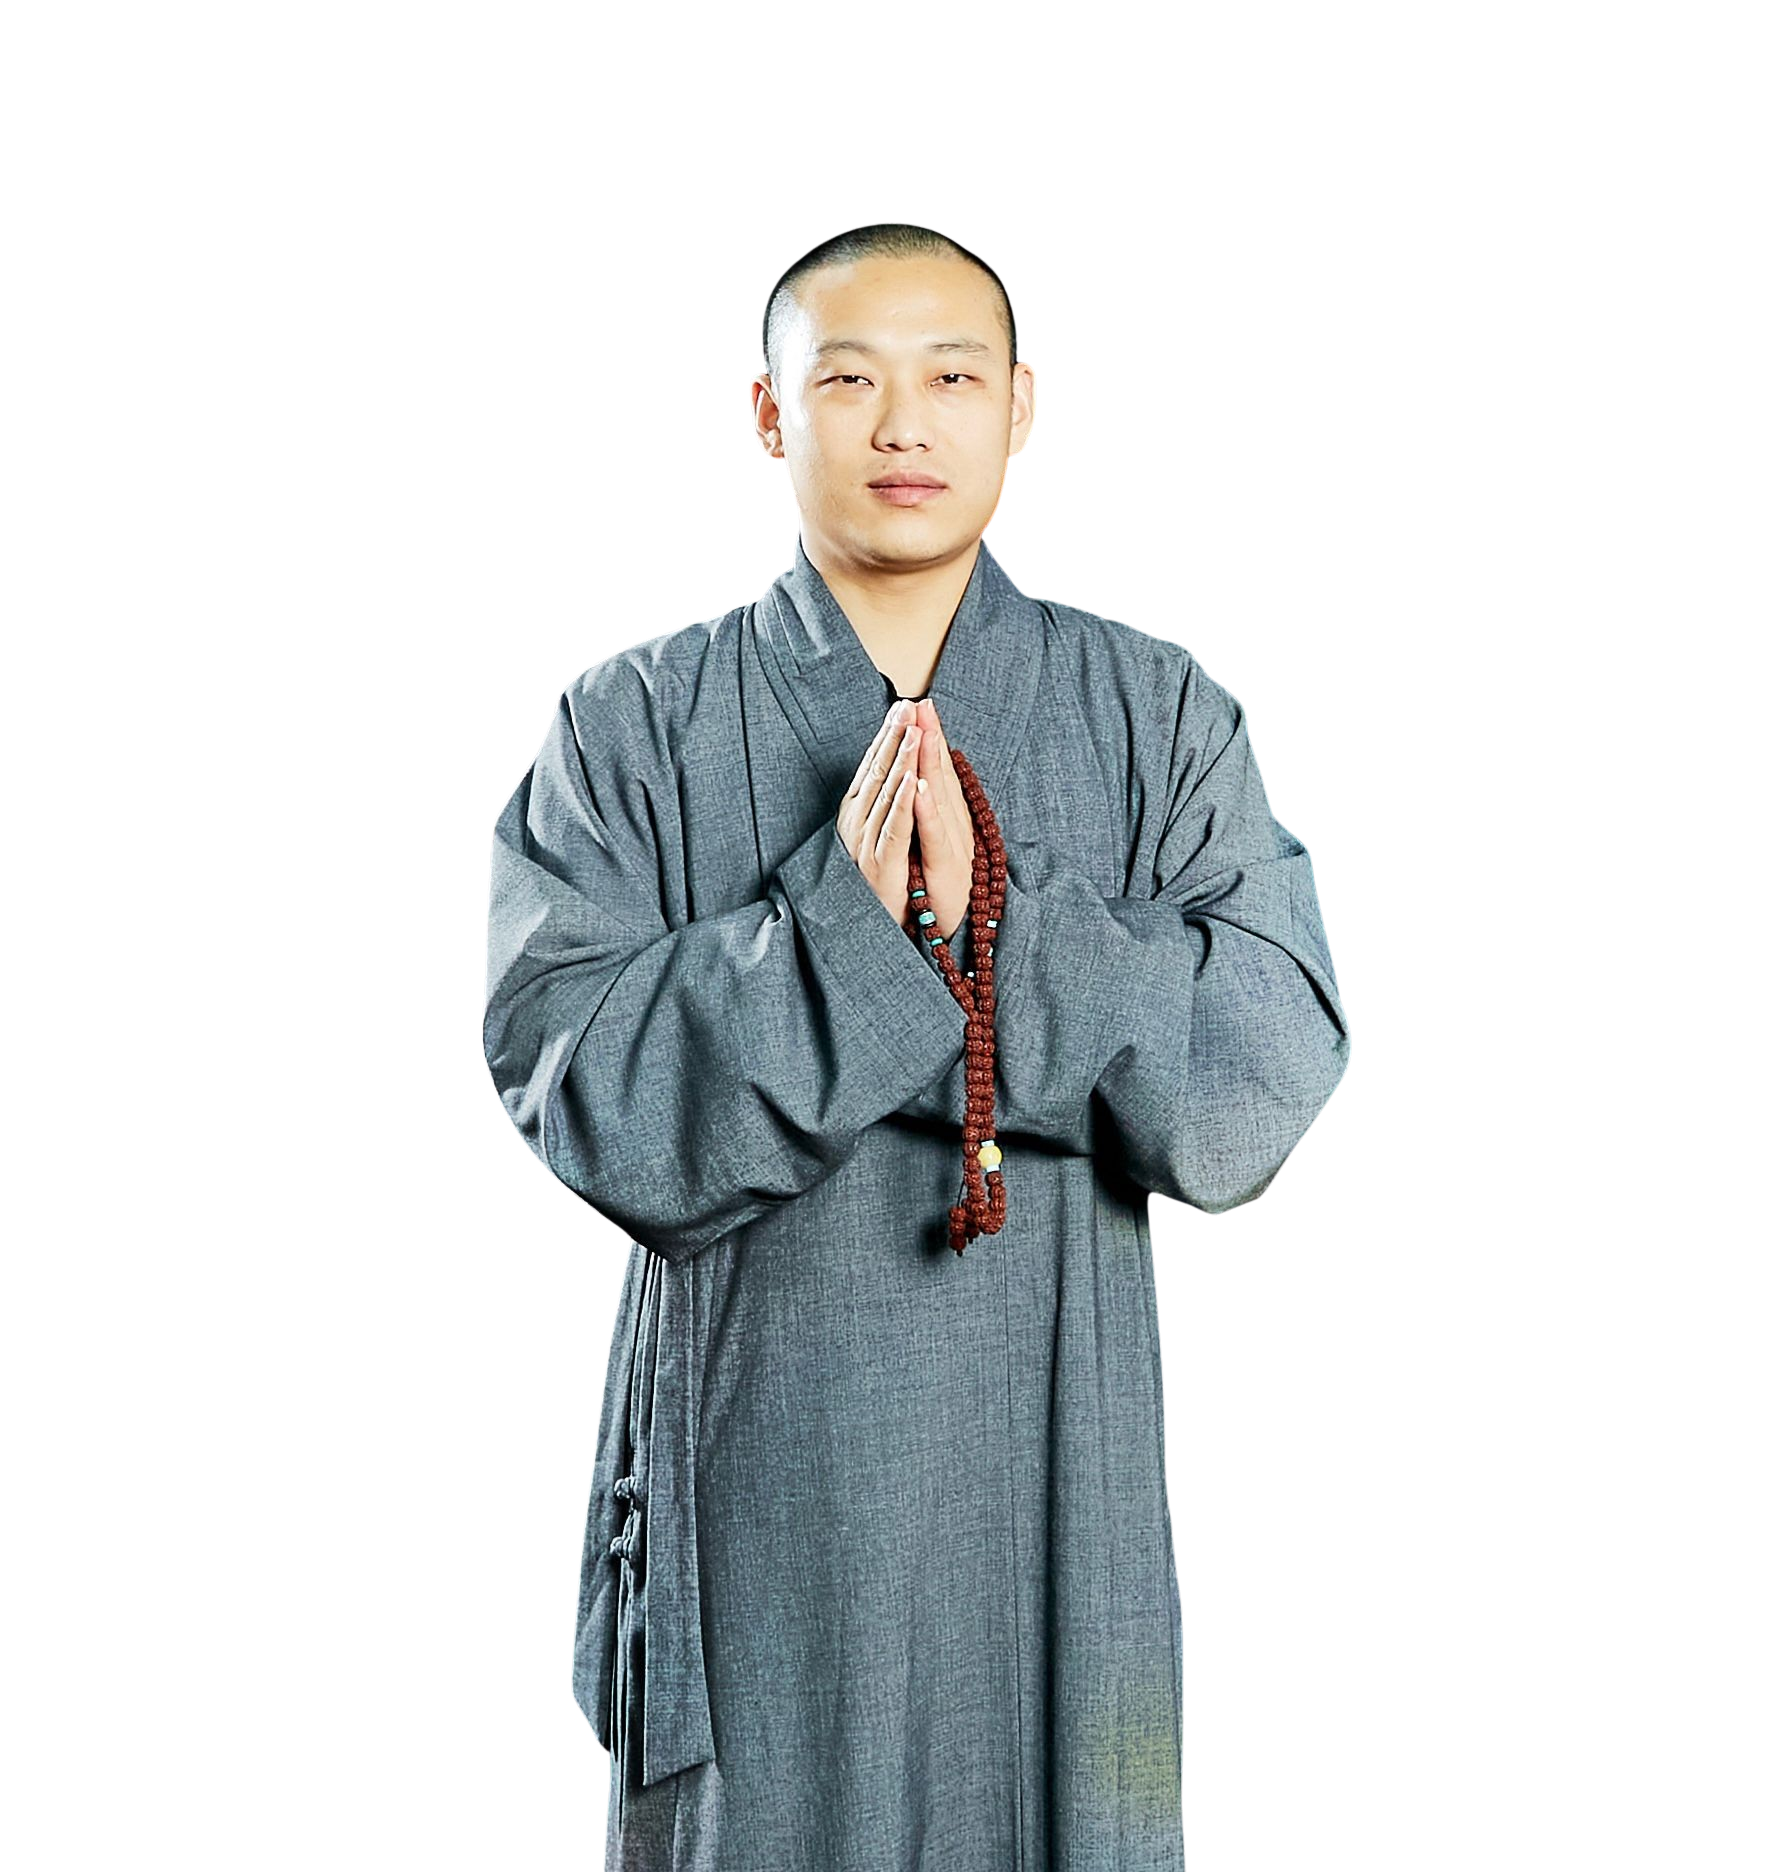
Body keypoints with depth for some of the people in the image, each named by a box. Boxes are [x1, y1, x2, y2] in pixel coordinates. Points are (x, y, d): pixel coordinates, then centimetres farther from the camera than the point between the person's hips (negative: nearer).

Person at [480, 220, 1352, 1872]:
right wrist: (838, 927, -22)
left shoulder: (1164, 716, 1)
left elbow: (1261, 1100, -8)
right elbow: (581, 1111, -10)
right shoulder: (631, 725, -1)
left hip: (1062, 1494, 1)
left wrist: (1005, 930, -20)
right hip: (751, 1497, 0)